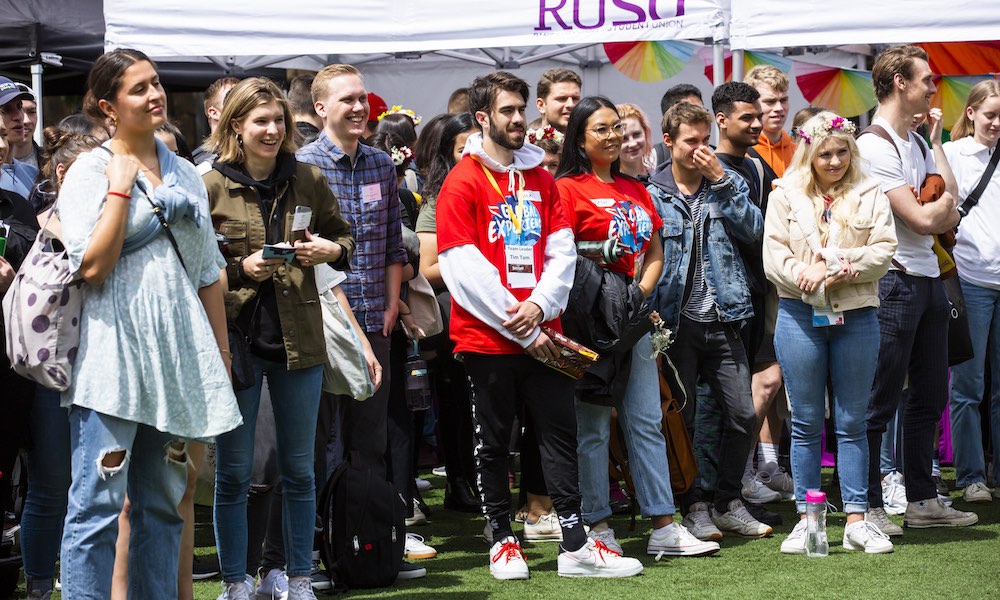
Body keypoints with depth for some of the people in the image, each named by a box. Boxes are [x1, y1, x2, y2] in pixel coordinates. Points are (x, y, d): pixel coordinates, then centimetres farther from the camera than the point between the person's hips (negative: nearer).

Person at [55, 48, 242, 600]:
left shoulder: (186, 175, 15)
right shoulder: (89, 172, -1)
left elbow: (209, 275, 18)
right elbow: (92, 265, -14)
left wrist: (221, 356, 14)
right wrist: (121, 184, -11)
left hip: (177, 357, 6)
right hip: (113, 353, -5)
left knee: (164, 504, 10)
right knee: (96, 507, -8)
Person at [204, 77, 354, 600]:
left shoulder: (308, 180, 5)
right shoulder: (209, 187, -4)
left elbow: (343, 235, 18)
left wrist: (332, 250, -4)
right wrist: (241, 268, -16)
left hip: (298, 341, 3)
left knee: (299, 470, 10)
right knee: (233, 473, 4)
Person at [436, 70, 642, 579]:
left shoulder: (541, 179, 12)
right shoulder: (462, 183, -6)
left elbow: (561, 251, 8)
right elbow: (463, 267, -13)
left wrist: (539, 305, -11)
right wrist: (520, 329, -13)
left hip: (541, 335, 5)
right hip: (487, 338, -5)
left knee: (560, 432, 3)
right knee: (493, 442, 5)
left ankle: (575, 546, 6)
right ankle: (502, 540, 17)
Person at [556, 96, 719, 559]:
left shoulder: (635, 191, 15)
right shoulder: (569, 189, -5)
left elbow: (655, 254, 17)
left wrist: (640, 291, 0)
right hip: (590, 320, -6)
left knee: (646, 421, 6)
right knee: (593, 426, 0)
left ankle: (663, 527, 9)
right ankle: (598, 528, 7)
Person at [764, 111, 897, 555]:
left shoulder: (869, 194, 8)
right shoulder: (786, 195, 6)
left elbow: (883, 248, -1)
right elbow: (773, 256, -2)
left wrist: (845, 266, -16)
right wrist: (811, 277, -17)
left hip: (856, 316, 1)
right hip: (800, 315, -1)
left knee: (852, 422, 4)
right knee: (806, 422, 4)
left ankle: (856, 521, 8)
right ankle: (806, 519, 9)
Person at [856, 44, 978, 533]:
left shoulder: (918, 143, 17)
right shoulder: (874, 147, -13)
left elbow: (947, 207, 9)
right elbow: (923, 220, -18)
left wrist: (936, 139, 3)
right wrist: (945, 205, 3)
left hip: (929, 279, 9)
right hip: (895, 283, -9)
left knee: (930, 396, 13)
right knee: (879, 401, -4)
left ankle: (922, 500, 22)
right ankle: (867, 506, 1)